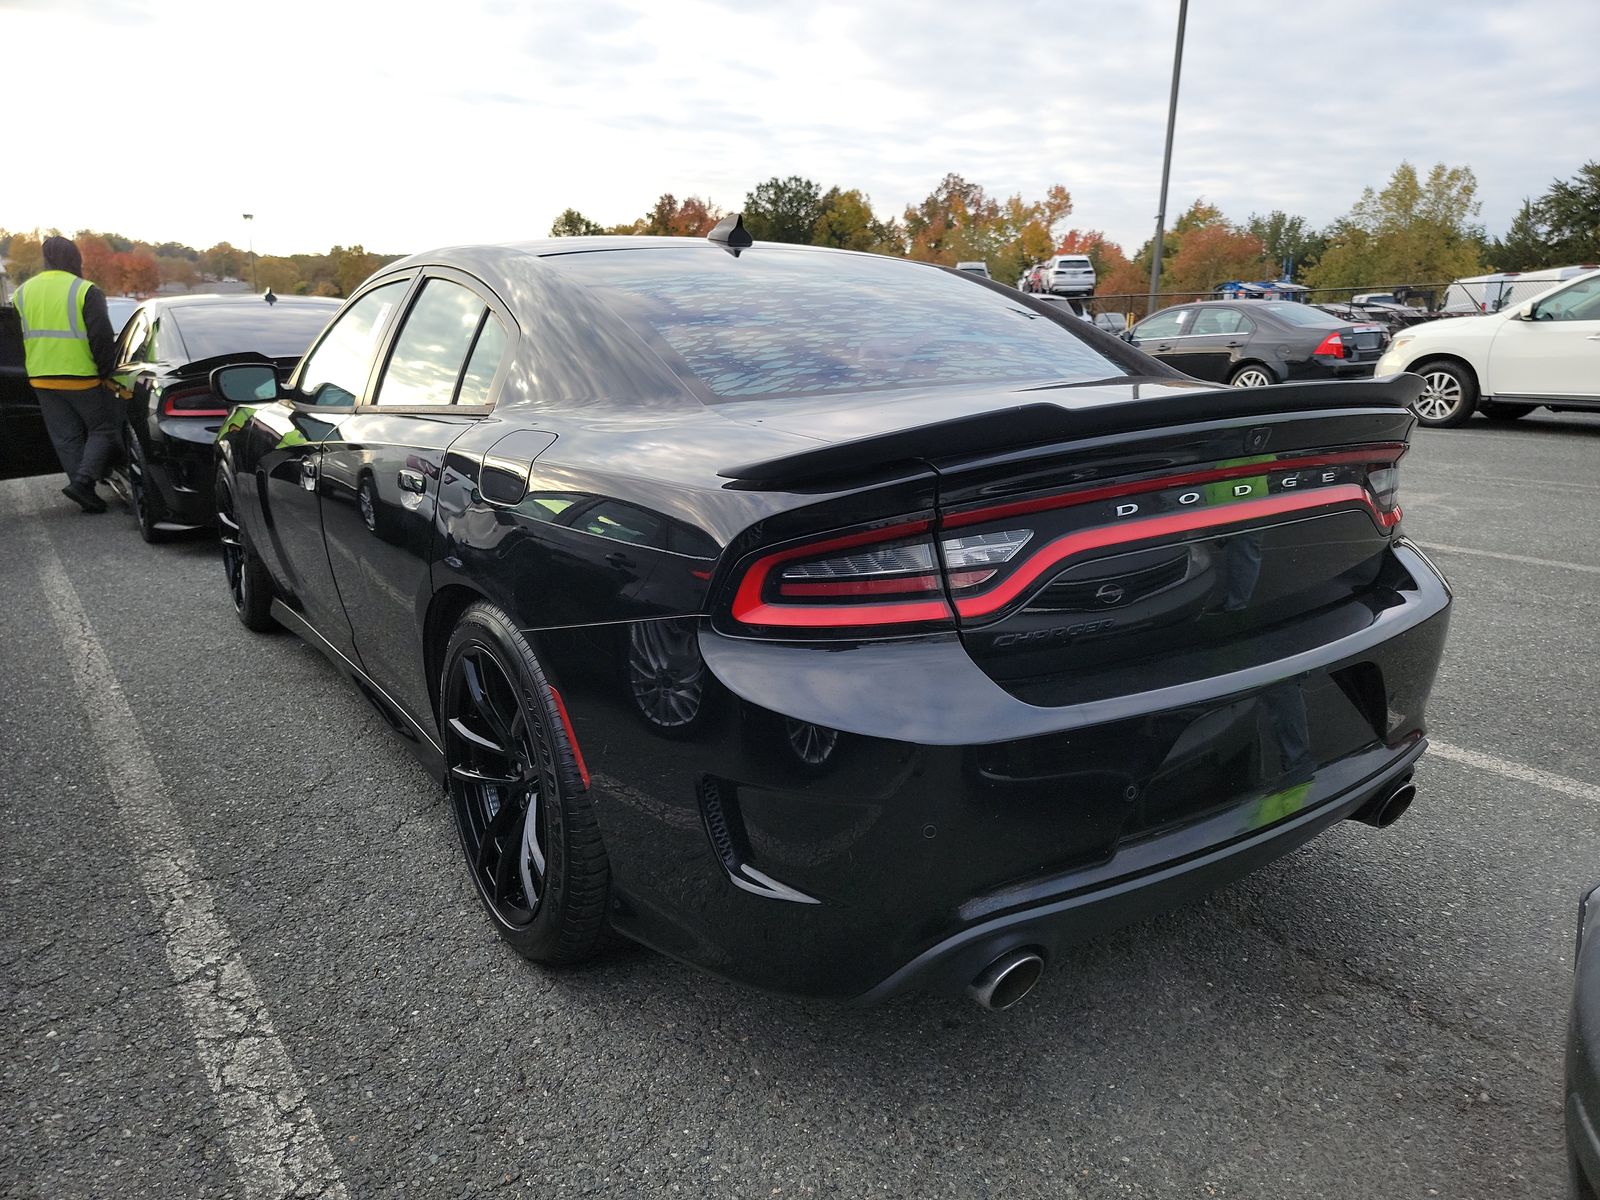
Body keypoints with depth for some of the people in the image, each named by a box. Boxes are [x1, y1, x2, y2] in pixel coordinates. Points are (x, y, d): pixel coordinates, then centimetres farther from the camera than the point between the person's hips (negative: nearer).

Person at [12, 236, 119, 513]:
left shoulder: (23, 292, 11)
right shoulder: (85, 291, -10)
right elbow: (102, 336, -15)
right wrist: (105, 372, -4)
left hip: (41, 379, 6)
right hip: (82, 378, -6)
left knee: (66, 438, 10)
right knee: (104, 429, 6)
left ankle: (87, 495, 8)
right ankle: (82, 481, -12)